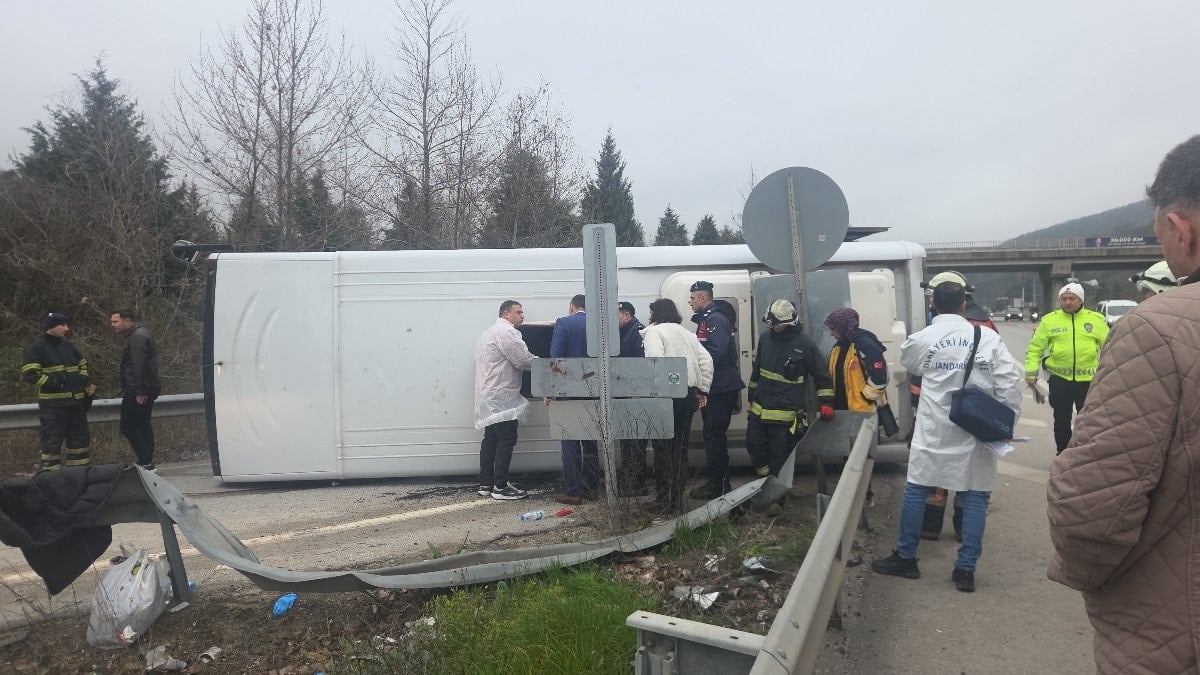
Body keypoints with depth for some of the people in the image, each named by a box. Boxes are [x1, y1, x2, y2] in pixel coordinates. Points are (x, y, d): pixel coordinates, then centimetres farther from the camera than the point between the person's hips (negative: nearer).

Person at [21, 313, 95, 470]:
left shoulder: (67, 345, 16)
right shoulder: (37, 348, -6)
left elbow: (82, 365, 28)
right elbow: (29, 374, -14)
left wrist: (86, 383, 13)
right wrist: (53, 383, -20)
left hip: (76, 401, 7)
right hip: (53, 404, -7)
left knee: (80, 436, 12)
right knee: (53, 440, -4)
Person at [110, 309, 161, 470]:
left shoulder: (137, 337, -14)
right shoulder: (138, 334, 20)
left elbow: (139, 366, -22)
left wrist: (139, 391, -25)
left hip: (138, 391, -11)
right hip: (147, 390, 11)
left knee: (128, 427, -7)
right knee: (143, 426, 13)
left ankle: (146, 462, -9)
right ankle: (147, 463, 17)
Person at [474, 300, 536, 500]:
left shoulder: (490, 332, 21)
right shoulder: (505, 331, -13)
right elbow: (524, 360, -18)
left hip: (489, 397, 11)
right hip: (502, 397, -11)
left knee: (491, 439, 12)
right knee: (506, 440, -6)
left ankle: (485, 484, 16)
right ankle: (500, 487, -4)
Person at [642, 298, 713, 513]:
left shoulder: (654, 331, -2)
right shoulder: (687, 333, 19)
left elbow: (655, 359, -19)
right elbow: (706, 360, 11)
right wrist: (703, 390, 11)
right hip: (690, 394, 7)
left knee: (663, 449, 1)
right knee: (680, 448, 12)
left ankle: (664, 502, 3)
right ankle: (677, 500, 18)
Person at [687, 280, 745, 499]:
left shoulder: (715, 320, -14)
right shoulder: (706, 320, 18)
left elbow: (716, 353, -25)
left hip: (720, 389, -10)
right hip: (714, 388, 10)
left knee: (715, 436, -5)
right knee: (714, 435, 16)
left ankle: (716, 486, 2)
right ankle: (720, 483, 25)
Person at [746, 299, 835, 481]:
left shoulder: (804, 343, -9)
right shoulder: (765, 339, 7)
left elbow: (822, 375, -2)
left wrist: (826, 402, -7)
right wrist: (752, 397, 23)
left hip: (785, 414, -5)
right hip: (759, 409, 5)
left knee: (779, 456, 2)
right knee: (753, 445, 6)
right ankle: (765, 474, 27)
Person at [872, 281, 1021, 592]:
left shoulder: (921, 339, -3)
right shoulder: (988, 337, -2)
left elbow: (907, 363, 17)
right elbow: (1010, 380, -5)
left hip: (935, 429, -1)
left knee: (916, 489, 9)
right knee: (975, 495, 8)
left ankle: (905, 558, 19)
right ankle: (965, 569, 11)